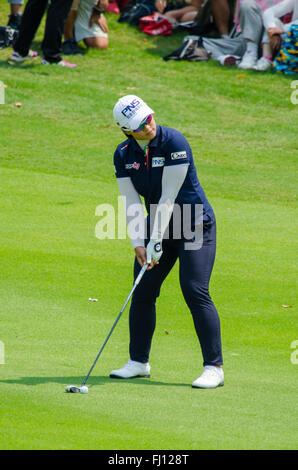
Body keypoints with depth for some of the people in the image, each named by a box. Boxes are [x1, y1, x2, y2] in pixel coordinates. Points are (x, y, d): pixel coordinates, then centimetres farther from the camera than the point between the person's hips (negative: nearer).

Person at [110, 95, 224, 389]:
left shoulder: (174, 143, -21)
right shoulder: (124, 154, -3)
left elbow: (168, 197, -22)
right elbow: (131, 201, -4)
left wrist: (156, 242, -23)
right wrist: (138, 243, -15)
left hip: (195, 225, -6)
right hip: (158, 227, 6)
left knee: (195, 291, -16)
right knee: (142, 292, 2)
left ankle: (213, 368, -14)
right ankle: (138, 362, 16)